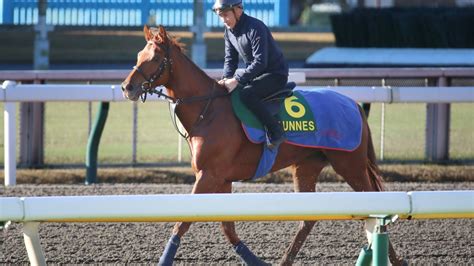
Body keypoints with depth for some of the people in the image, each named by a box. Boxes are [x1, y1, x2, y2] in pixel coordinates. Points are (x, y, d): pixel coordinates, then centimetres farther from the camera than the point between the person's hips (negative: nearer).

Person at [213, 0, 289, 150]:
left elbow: (260, 62, -29)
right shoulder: (229, 30, 4)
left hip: (276, 75, -9)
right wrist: (226, 79, -11)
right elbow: (230, 58, 9)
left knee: (246, 94, -33)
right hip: (256, 74, 9)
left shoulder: (255, 28, -24)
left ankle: (275, 132, -27)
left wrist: (237, 80, -31)